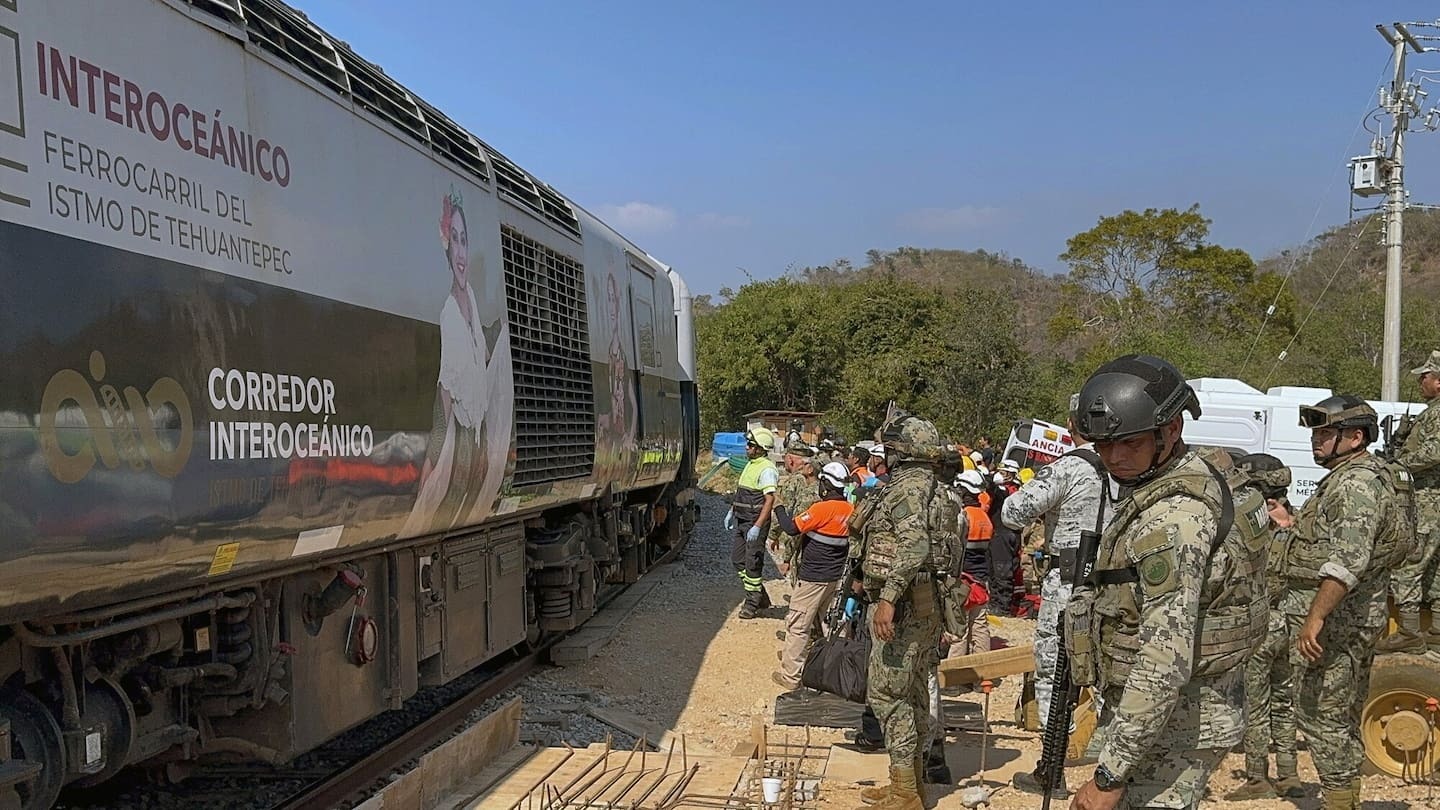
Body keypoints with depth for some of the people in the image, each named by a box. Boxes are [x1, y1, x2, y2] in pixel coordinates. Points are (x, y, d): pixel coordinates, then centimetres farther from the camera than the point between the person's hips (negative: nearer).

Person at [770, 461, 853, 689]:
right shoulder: (849, 509, 1)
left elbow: (792, 528, -23)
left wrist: (780, 509, -4)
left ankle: (791, 675, -1)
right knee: (814, 621, 23)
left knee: (797, 625, -2)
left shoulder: (822, 509, -21)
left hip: (813, 577, -8)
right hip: (834, 576, 8)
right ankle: (798, 654, 38)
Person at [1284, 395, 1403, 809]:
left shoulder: (1355, 484, -19)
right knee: (1342, 715, 17)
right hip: (1353, 621, 11)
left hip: (1337, 623, -11)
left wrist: (1315, 617, -33)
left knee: (1319, 713, -6)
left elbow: (1349, 559, -31)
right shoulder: (1366, 476, 16)